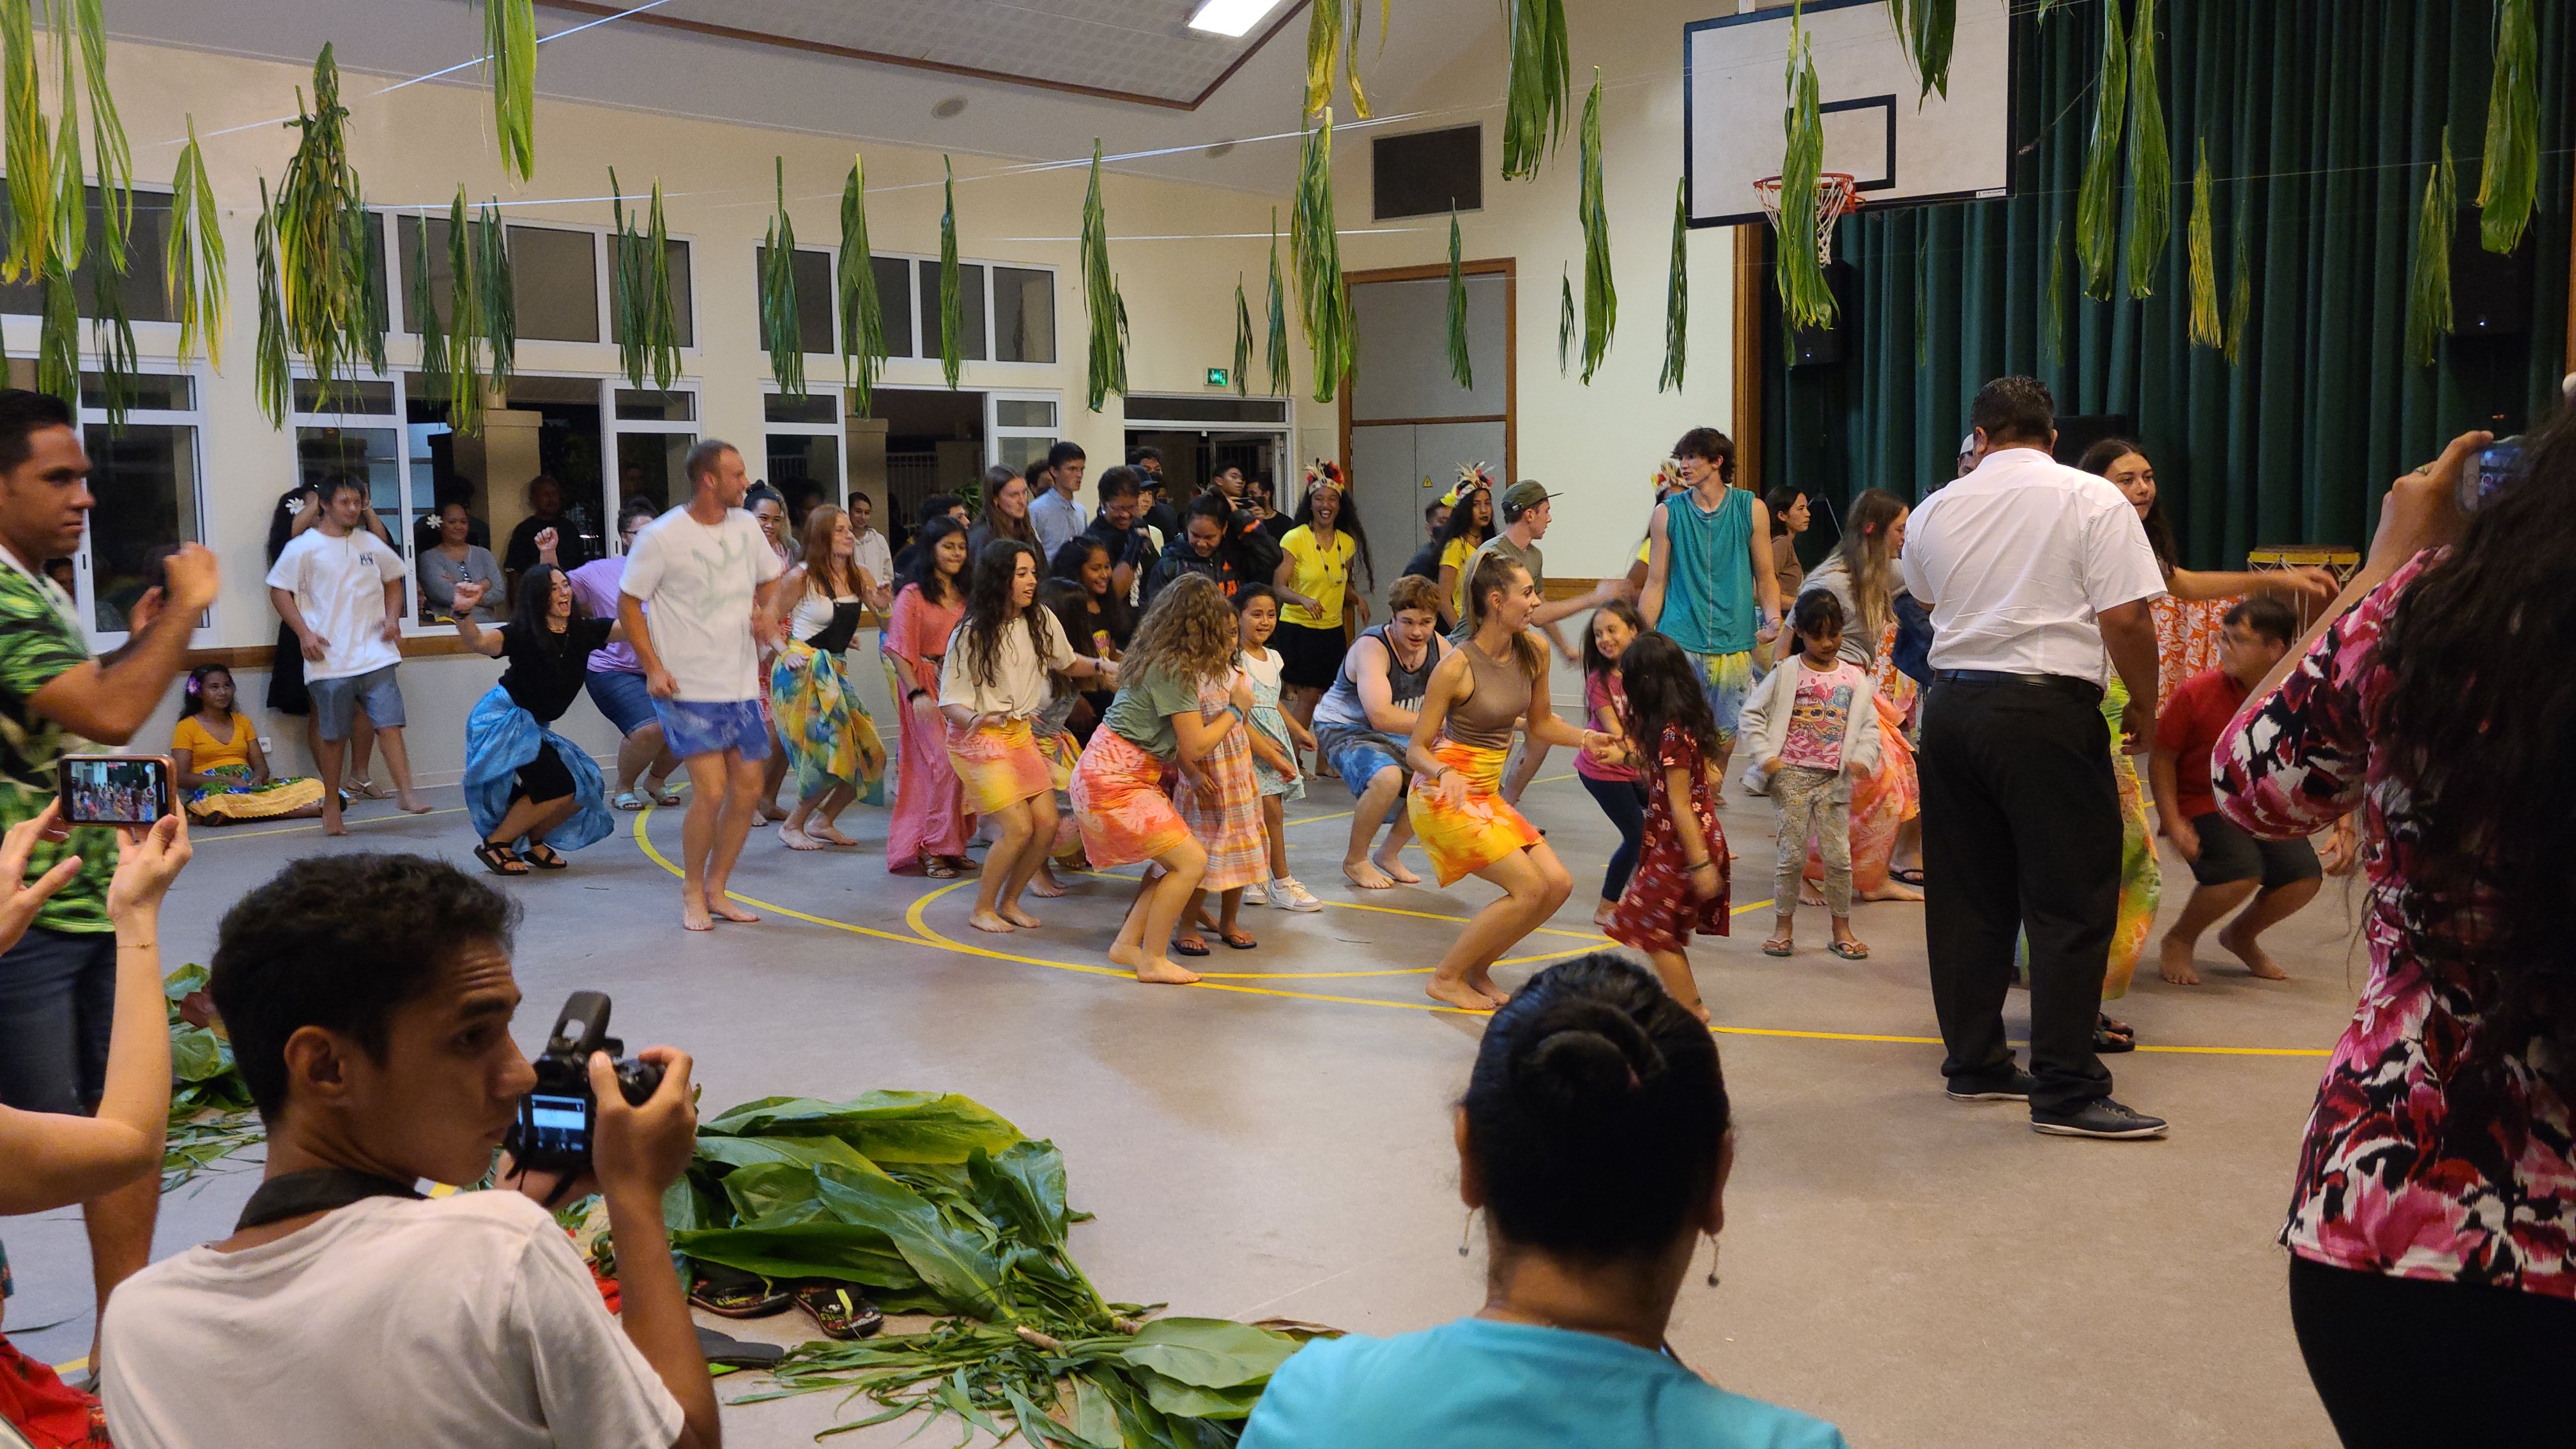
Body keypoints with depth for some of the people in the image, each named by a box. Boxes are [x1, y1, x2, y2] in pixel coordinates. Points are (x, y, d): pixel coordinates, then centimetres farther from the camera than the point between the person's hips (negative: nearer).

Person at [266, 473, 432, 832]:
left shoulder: (372, 544, 13)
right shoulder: (304, 547, 0)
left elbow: (393, 580, 27)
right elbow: (279, 591, 0)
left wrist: (392, 617, 9)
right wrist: (304, 633, -11)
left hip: (375, 653, 3)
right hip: (330, 659, -3)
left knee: (389, 723, -7)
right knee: (334, 735, 3)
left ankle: (405, 792, -6)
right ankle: (331, 807, 14)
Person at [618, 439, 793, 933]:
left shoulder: (745, 526, 6)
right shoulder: (661, 537, -11)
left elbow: (771, 578, 21)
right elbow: (628, 602, -5)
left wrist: (768, 609, -2)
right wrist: (653, 668, -13)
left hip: (741, 685, 6)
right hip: (687, 688, -6)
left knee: (748, 790, 6)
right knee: (711, 790, -13)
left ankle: (716, 889, 23)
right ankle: (692, 892, 10)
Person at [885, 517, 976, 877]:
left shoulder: (966, 596, 14)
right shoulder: (912, 596, -4)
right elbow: (898, 651, -8)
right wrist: (916, 694, -19)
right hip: (928, 687, -5)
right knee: (946, 763, -14)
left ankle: (953, 845, 12)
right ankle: (932, 848, -4)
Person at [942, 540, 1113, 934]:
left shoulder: (1041, 621, -2)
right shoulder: (970, 634, -15)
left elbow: (1067, 662, 17)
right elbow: (950, 701, -12)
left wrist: (1100, 666, -2)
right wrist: (975, 718, -33)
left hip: (1022, 734, 6)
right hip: (978, 739, -5)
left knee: (1047, 823, -4)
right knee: (1019, 827, -14)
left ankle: (1009, 902, 18)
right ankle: (982, 910, 7)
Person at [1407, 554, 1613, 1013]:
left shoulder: (1534, 654, -1)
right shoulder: (1457, 666, -20)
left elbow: (1540, 723, 15)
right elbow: (1416, 749, -15)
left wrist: (1584, 737, -3)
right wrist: (1445, 774, -34)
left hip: (1488, 797, 8)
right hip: (1442, 797, -7)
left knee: (1558, 884, -1)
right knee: (1529, 888, -15)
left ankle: (1477, 967, 16)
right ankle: (1446, 977, 1)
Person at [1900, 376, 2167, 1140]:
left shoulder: (1936, 510, 9)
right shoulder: (2092, 500, -4)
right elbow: (2125, 619, -10)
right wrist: (2144, 706, 2)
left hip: (1951, 704, 5)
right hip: (2049, 707, -5)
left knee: (1966, 896, 13)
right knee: (2071, 903, 0)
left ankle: (1974, 1063, 21)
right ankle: (2066, 1091, 1)